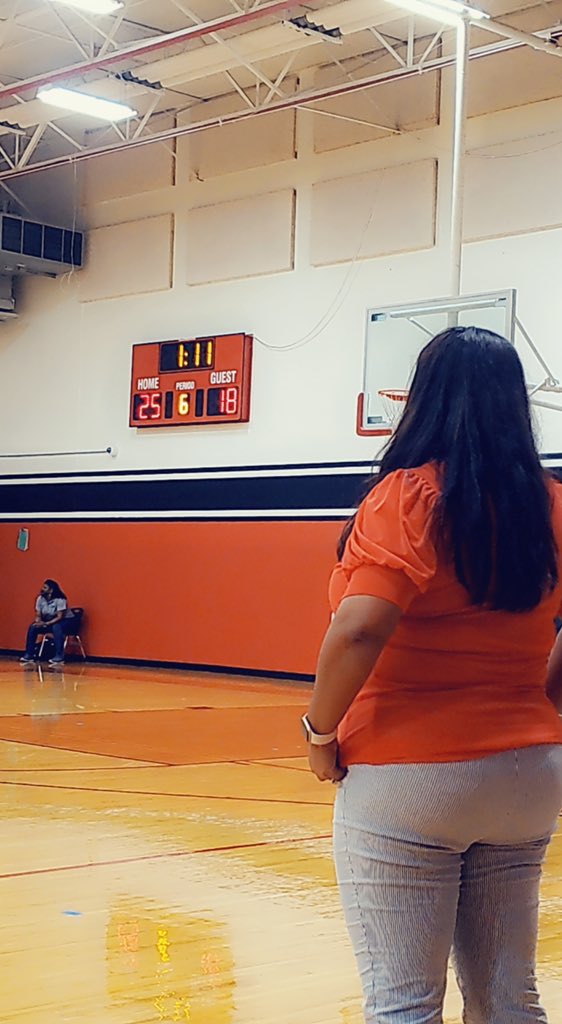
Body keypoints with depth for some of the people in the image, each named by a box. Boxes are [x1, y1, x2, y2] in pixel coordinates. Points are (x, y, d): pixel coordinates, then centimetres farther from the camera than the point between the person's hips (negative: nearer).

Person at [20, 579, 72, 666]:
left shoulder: (60, 600, -25)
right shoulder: (40, 599, -5)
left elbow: (60, 617, -27)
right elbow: (38, 615, -1)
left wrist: (46, 624, -35)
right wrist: (39, 622, -25)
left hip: (65, 621, -6)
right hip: (49, 620, 6)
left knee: (56, 627, -39)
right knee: (33, 627, -15)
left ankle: (59, 657, -38)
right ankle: (29, 656, -11)